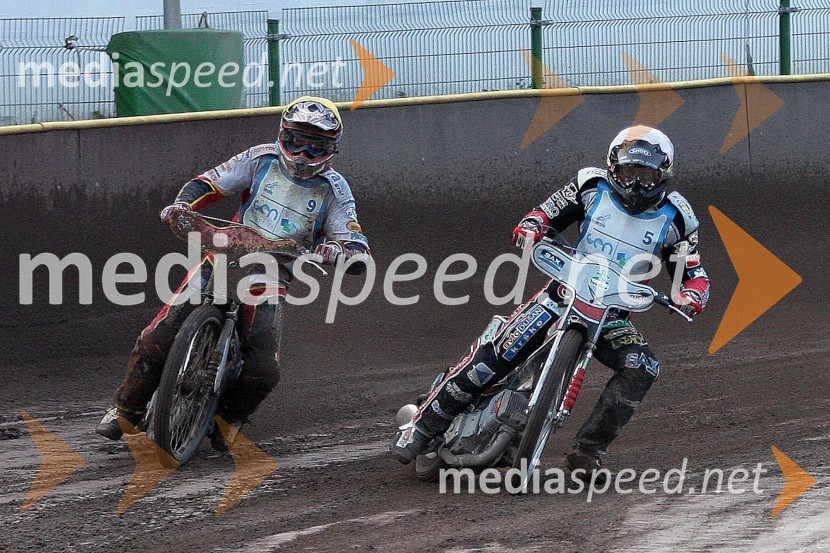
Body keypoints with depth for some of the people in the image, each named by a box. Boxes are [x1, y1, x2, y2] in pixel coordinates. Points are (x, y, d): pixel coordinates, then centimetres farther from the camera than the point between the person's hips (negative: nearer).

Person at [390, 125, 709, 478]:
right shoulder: (593, 187, -1)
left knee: (642, 369, -26)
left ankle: (588, 451, -15)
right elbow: (546, 214, 8)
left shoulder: (674, 218, -1)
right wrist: (529, 231, -15)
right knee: (497, 354, -20)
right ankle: (421, 428, -13)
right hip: (564, 291, -1)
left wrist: (690, 297, -21)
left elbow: (695, 275, 2)